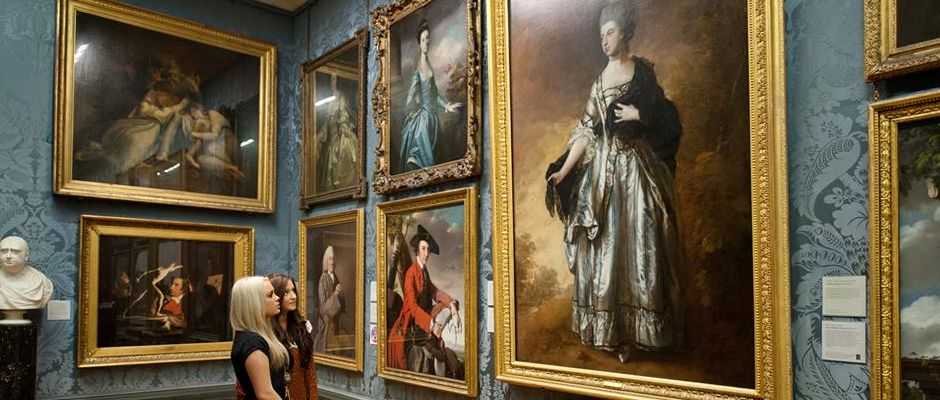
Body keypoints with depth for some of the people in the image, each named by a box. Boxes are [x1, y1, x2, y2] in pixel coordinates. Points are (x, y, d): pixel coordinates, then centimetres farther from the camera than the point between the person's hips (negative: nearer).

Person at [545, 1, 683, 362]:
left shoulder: (643, 70, 2)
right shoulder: (599, 82, 9)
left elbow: (664, 115, 6)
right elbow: (585, 132, 5)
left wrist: (639, 114, -12)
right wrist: (563, 171, -2)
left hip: (638, 168, -3)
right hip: (605, 170, 3)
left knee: (639, 245, -1)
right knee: (607, 247, 3)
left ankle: (637, 331, 11)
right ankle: (614, 333, 15)